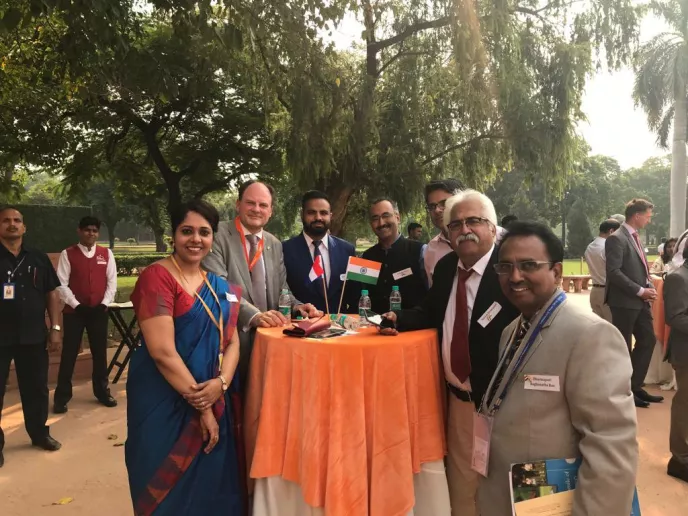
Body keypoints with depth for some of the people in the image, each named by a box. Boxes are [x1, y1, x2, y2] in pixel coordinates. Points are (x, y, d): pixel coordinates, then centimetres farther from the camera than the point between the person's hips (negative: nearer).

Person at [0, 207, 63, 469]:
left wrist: (55, 328, 3)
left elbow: (52, 293, 9)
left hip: (33, 335, 2)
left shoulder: (39, 258, 6)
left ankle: (39, 433, 27)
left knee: (36, 388, 12)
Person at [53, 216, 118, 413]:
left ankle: (102, 391, 25)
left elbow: (112, 281, 4)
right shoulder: (67, 254, -3)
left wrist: (104, 304, -7)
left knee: (100, 352, 11)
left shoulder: (106, 254, 4)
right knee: (69, 353, 4)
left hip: (99, 311, 2)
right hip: (74, 311, -2)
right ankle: (62, 396, 16)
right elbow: (61, 284, -6)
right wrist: (77, 305, -13)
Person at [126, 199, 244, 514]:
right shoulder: (157, 277, -14)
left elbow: (231, 341, 6)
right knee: (171, 489, 9)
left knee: (212, 484, 17)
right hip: (165, 402, -6)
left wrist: (220, 383, -14)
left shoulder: (218, 286, 8)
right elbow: (162, 351, -19)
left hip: (215, 401, 7)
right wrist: (200, 405, -15)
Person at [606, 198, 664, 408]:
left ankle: (635, 386, 23)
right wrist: (640, 291, -18)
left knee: (648, 340, 12)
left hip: (639, 301, 9)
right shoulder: (616, 238, -15)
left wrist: (649, 287, 3)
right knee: (623, 346, 1)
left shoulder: (635, 237, 14)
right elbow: (613, 272, -21)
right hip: (624, 301, -9)